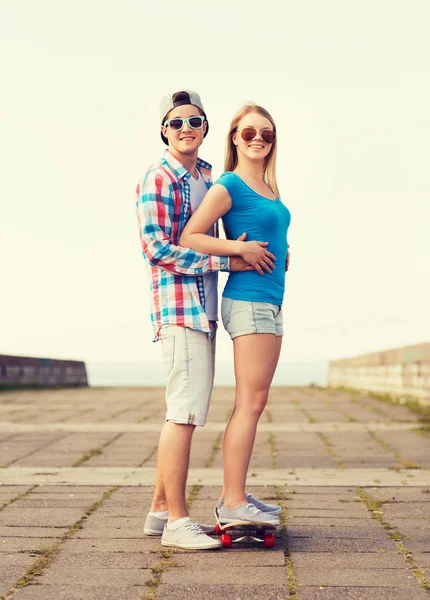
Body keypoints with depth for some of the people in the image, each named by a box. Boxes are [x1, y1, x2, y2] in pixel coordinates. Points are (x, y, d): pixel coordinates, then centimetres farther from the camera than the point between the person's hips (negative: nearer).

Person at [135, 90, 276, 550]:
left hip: (204, 307, 9)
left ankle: (161, 510, 19)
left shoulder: (207, 176, 18)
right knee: (184, 412, -10)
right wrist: (228, 260, -16)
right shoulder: (157, 180, -8)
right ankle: (176, 522, -5)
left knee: (184, 412, 11)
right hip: (178, 305, -9)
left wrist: (244, 249, 10)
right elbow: (157, 249, -16)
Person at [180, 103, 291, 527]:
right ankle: (234, 502, -5)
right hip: (248, 300, -9)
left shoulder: (269, 189, 18)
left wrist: (281, 252, 10)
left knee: (252, 403, 10)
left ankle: (233, 497, 15)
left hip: (270, 302, 9)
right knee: (251, 402, -9)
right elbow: (188, 238, -13)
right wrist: (240, 249, -19)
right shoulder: (228, 186, -7)